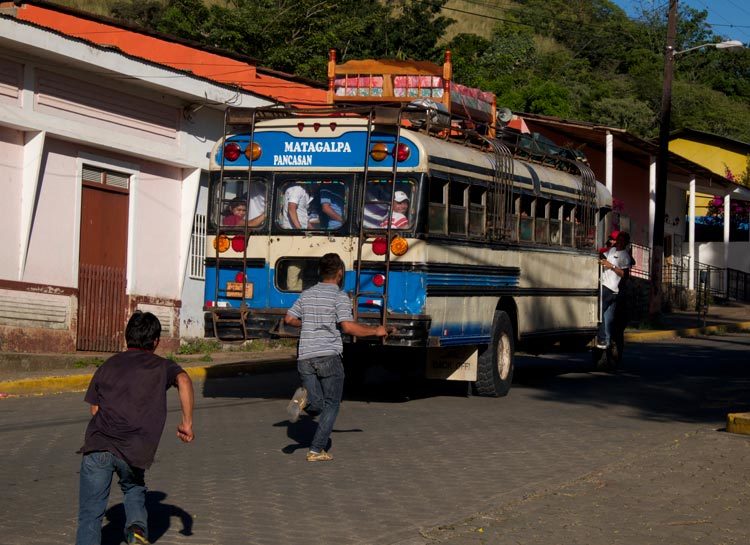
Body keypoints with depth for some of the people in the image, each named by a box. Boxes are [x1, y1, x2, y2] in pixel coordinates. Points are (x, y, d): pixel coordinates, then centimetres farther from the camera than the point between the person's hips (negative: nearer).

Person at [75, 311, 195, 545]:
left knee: (90, 515, 6)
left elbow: (95, 410, 16)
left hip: (97, 446, 0)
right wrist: (187, 422, -8)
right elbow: (183, 381, -10)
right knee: (134, 489, 29)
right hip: (134, 451, 0)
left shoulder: (108, 365, 19)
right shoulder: (162, 367, 12)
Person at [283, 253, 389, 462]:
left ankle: (304, 398, -21)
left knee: (317, 406, 12)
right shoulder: (340, 296, -5)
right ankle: (316, 450, 0)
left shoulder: (307, 294, 12)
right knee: (331, 405, 8)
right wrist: (376, 331, -4)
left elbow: (289, 319, 18)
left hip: (305, 357, 5)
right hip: (329, 357, -5)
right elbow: (348, 327, -16)